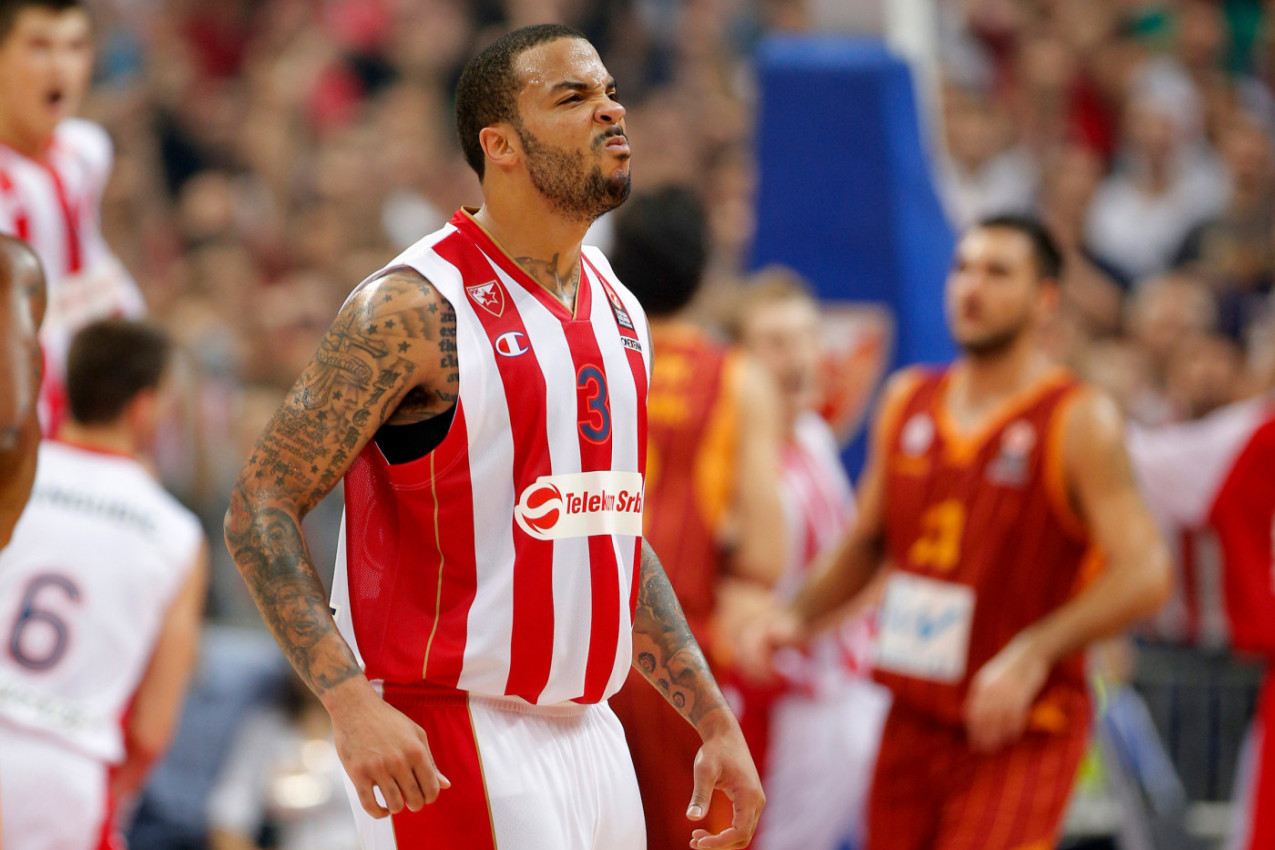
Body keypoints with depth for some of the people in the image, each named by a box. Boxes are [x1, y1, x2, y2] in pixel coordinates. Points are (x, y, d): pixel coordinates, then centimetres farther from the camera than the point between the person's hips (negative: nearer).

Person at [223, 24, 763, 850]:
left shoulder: (618, 311, 12)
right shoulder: (418, 309, -12)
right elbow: (260, 509, -14)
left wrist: (716, 723, 17)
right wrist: (351, 702, -25)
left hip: (590, 737, 8)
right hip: (448, 751, -8)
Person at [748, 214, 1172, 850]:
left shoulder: (1080, 422, -9)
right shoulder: (908, 403, 9)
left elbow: (1144, 575, -17)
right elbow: (867, 542, 21)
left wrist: (1034, 653, -29)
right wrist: (798, 617, 4)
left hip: (1020, 733, -6)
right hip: (914, 721, 6)